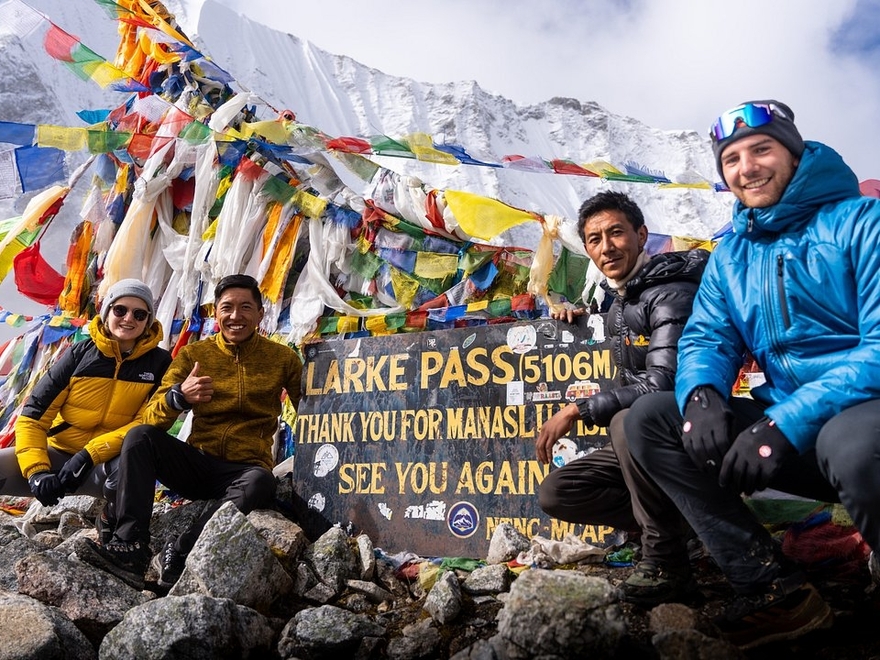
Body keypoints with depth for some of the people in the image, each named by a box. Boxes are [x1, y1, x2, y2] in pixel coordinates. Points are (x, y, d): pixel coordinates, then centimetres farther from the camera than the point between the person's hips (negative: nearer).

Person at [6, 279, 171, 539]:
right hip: (59, 454, 1)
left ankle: (113, 519, -4)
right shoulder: (80, 353, -2)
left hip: (107, 464, 0)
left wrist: (90, 455, -24)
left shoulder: (159, 362, -4)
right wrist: (36, 470, -19)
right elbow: (33, 415, -3)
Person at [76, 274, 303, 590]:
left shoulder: (282, 358, 2)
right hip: (197, 463, 2)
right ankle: (129, 548, -28)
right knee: (140, 436, -22)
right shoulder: (193, 355, 4)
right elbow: (152, 420, -4)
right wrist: (179, 396, -26)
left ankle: (178, 553, -27)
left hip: (244, 469, -2)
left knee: (260, 483, -36)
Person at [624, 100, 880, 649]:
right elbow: (708, 338, 7)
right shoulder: (730, 254, 12)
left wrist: (789, 422, -27)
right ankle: (776, 590, -7)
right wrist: (702, 394, -17)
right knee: (650, 417, -8)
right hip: (784, 424, 6)